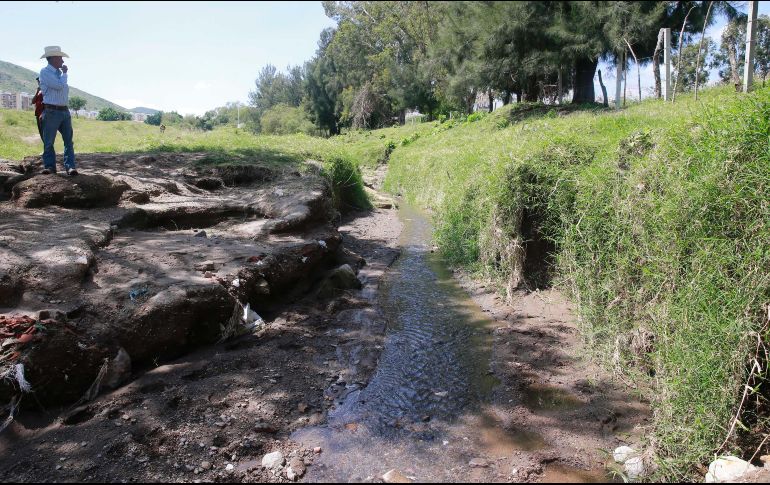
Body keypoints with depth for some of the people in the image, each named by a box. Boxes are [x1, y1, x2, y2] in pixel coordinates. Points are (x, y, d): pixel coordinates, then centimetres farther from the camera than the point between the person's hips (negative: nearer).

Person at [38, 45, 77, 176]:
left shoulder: (59, 72, 15)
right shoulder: (45, 72, -7)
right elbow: (59, 85, -18)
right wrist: (65, 73, -3)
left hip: (65, 111, 7)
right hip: (52, 112, -6)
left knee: (68, 141, -1)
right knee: (48, 142, 0)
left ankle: (70, 166, -4)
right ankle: (49, 166, 6)